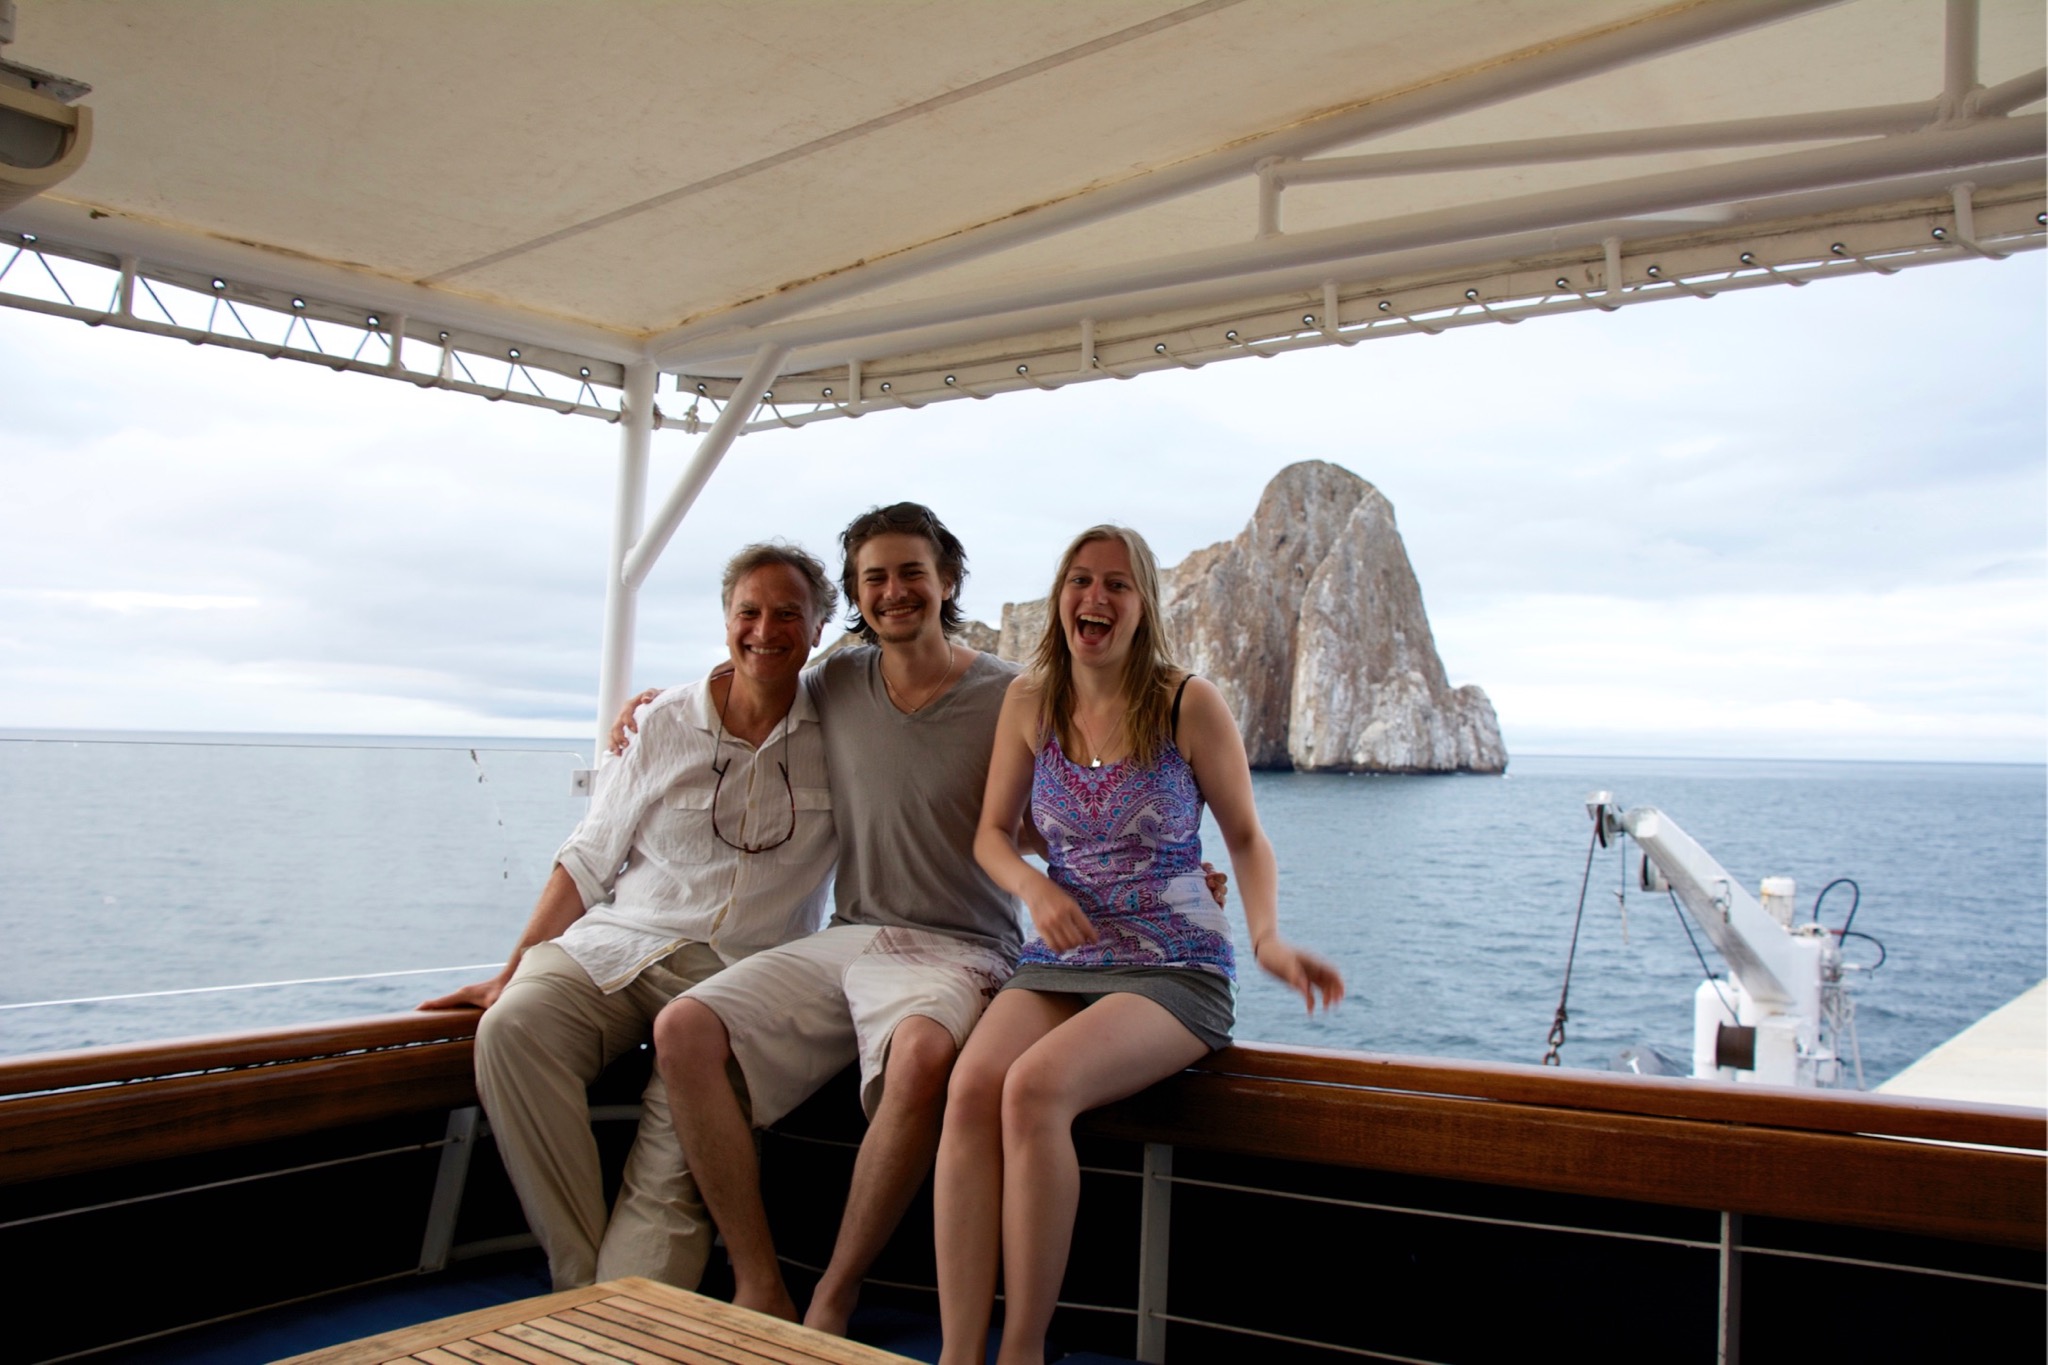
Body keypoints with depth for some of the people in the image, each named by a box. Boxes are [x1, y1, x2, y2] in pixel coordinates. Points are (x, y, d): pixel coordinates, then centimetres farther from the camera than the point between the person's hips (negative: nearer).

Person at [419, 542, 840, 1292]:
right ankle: (583, 1285, -21)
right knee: (513, 1027, -27)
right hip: (619, 947, 2)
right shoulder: (663, 724, 9)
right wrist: (512, 969, 5)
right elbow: (588, 861, 11)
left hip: (741, 975, -2)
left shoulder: (837, 738, 6)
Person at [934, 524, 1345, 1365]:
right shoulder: (1031, 702, 6)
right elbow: (991, 832, 14)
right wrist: (1033, 886, -8)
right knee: (971, 1086, -28)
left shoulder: (1189, 705, -4)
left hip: (1174, 971, -3)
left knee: (1035, 1088, -31)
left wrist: (1267, 939, -13)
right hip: (1060, 965, 4)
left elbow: (1246, 837, 4)